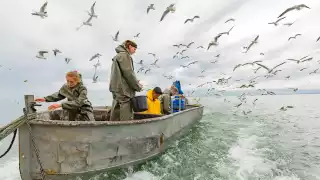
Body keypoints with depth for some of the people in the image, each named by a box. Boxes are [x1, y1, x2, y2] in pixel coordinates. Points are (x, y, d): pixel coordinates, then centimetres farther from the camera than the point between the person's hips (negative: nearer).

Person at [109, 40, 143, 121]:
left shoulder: (118, 56, 24)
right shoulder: (124, 55, -6)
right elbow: (129, 73, -15)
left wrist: (135, 83, 12)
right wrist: (138, 86, -4)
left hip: (117, 89, 10)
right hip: (124, 90, -10)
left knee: (116, 118, 12)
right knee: (126, 119, -8)